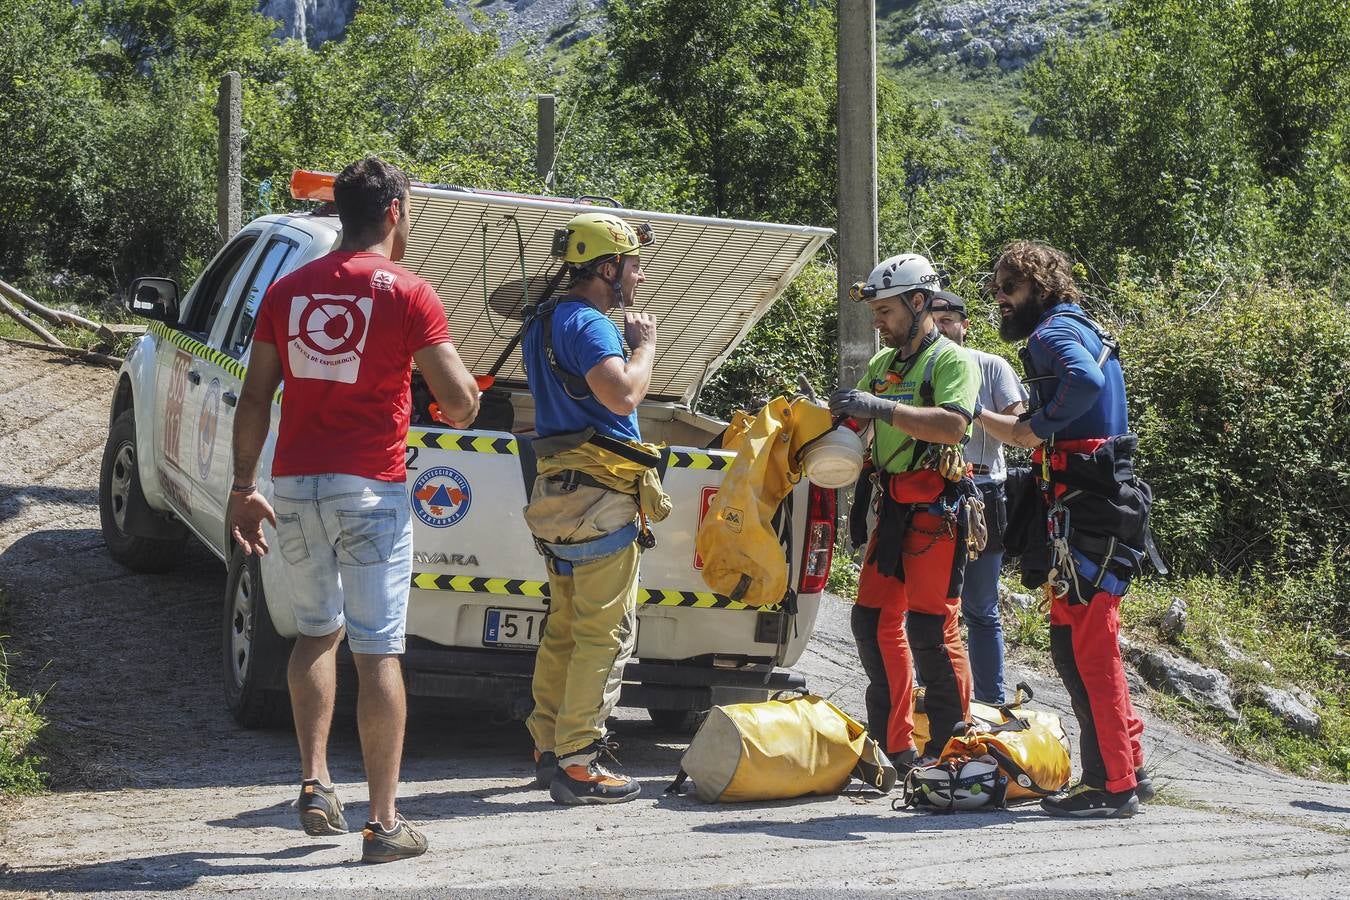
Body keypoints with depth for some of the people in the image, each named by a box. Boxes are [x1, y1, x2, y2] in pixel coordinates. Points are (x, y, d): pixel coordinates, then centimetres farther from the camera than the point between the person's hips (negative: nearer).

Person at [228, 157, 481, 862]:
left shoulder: (287, 289, 8)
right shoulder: (407, 294, -7)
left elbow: (254, 399, 7)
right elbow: (460, 401, -10)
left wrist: (244, 488, 11)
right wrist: (461, 408, 13)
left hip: (293, 484, 5)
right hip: (370, 487, -5)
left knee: (318, 631, 23)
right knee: (377, 651, -1)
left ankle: (314, 784, 17)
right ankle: (384, 823, 1)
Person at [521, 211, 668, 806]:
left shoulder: (550, 320, 19)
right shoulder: (587, 324, -13)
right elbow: (623, 395, -27)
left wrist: (628, 336, 22)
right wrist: (645, 344, -13)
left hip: (563, 495, 10)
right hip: (601, 497, -10)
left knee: (565, 630, 15)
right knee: (605, 634, -7)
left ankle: (549, 750, 20)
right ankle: (577, 764, -8)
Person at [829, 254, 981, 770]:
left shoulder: (952, 361, -6)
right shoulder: (882, 365, 19)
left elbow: (953, 425, -23)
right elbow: (858, 421, 28)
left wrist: (882, 407, -27)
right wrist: (830, 409, 5)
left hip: (934, 509, -8)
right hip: (892, 509, 8)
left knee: (930, 629, -9)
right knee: (874, 623, 7)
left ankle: (950, 750, -1)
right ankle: (894, 746, 15)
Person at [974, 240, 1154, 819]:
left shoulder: (1055, 331, -6)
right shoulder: (1081, 332, 25)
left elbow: (1086, 381, -31)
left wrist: (1039, 426, -19)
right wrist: (978, 413, 26)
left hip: (1083, 508, -10)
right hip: (1092, 504, 10)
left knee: (1088, 647, -8)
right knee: (1075, 645, 15)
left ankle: (1111, 785, -6)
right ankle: (1127, 769, 19)